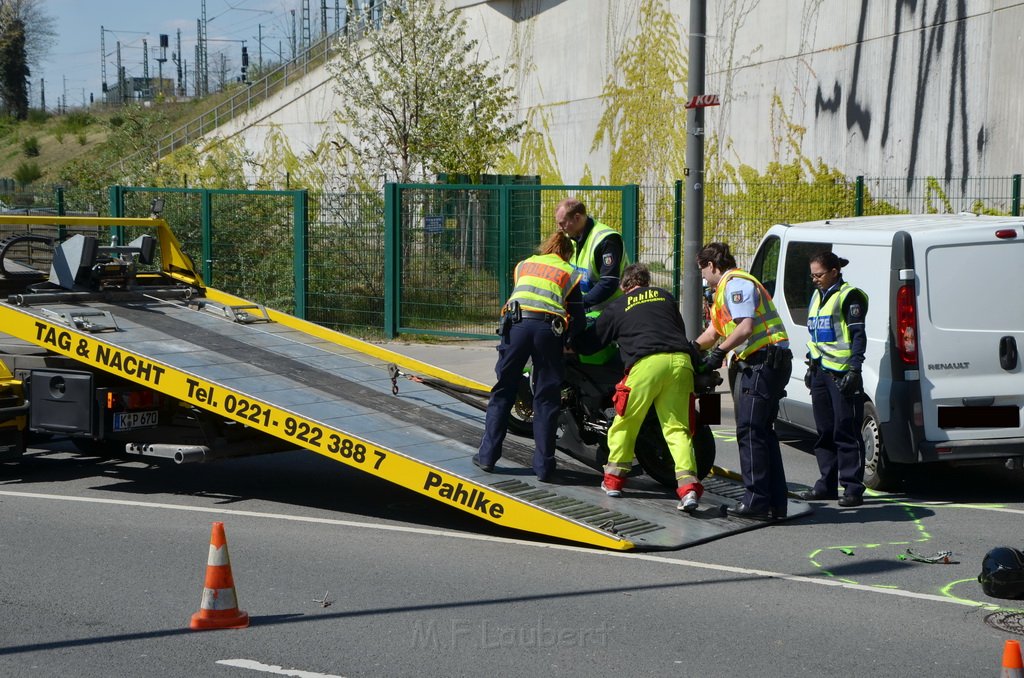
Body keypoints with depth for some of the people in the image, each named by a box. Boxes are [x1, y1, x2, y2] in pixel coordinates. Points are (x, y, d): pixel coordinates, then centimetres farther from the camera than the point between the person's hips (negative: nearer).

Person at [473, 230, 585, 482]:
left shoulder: (524, 265, 28)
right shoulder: (570, 273, 21)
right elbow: (578, 320, 16)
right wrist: (568, 339, 31)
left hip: (516, 322, 2)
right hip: (549, 329, -1)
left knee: (503, 391, 11)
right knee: (546, 399, 5)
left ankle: (487, 455, 10)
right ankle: (544, 466, 5)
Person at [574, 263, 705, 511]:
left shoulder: (616, 307, 20)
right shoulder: (665, 297, 27)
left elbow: (591, 342, 27)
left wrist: (573, 347, 47)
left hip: (646, 363, -3)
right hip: (680, 360, 3)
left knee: (625, 423, 12)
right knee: (677, 427, 2)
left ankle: (614, 479, 17)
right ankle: (688, 484, -13)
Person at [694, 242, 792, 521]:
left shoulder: (736, 283, -10)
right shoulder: (726, 288, 24)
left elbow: (746, 327, -22)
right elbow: (714, 331, 34)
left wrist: (720, 351, -19)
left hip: (764, 361, -11)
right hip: (762, 364, 11)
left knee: (750, 431, -10)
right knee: (762, 432, 12)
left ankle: (756, 501, -10)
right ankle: (775, 503, 15)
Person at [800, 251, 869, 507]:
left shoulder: (849, 296, -8)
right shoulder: (817, 296, 18)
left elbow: (858, 335, -13)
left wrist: (854, 369, -19)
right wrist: (811, 366, 21)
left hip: (841, 372, -8)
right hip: (820, 371, 8)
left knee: (846, 432, -7)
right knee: (824, 432, 12)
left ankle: (853, 488, -5)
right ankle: (827, 485, 19)